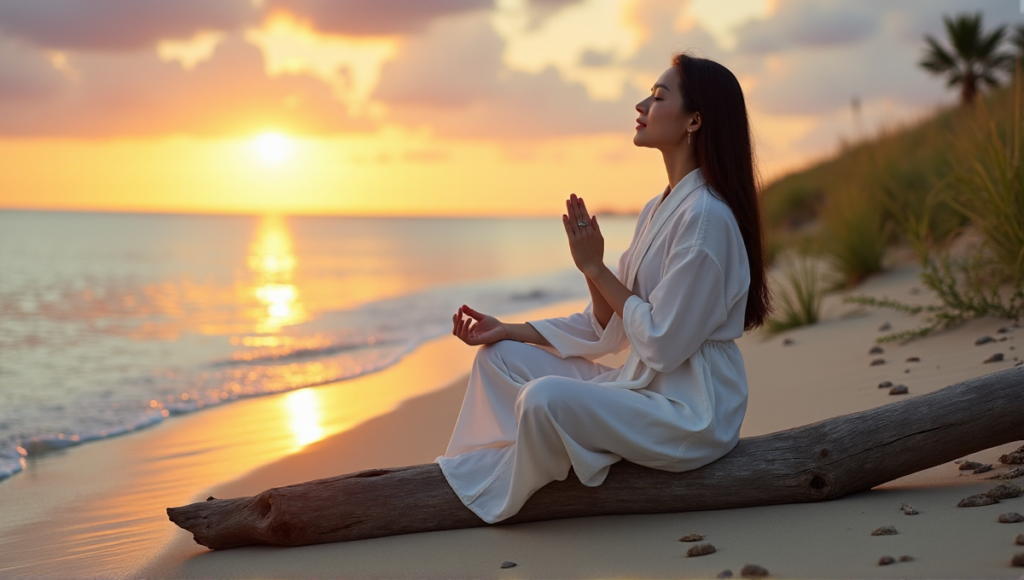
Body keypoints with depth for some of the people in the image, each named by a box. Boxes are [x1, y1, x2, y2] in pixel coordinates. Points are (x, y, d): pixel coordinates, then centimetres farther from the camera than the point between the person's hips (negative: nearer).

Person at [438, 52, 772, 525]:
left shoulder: (707, 217, -19)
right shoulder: (658, 210, 11)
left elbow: (663, 344, -21)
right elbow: (606, 328, 13)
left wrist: (595, 268, -13)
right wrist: (508, 331, 8)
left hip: (690, 413, -10)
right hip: (641, 387, 10)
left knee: (546, 397, -30)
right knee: (499, 357, 7)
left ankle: (496, 498, -4)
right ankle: (464, 481, 2)